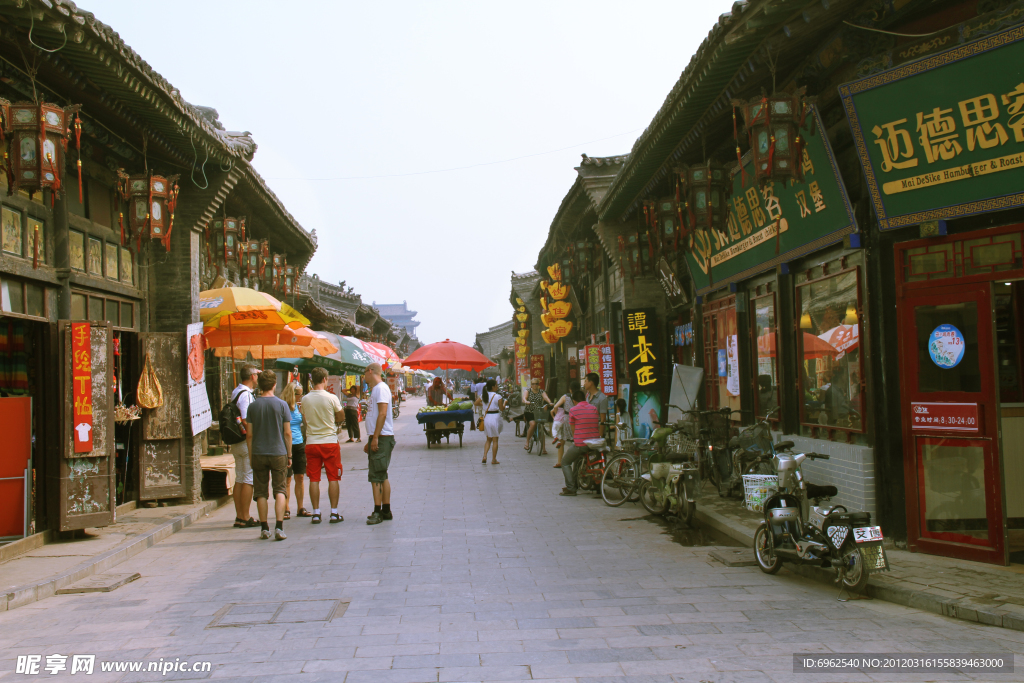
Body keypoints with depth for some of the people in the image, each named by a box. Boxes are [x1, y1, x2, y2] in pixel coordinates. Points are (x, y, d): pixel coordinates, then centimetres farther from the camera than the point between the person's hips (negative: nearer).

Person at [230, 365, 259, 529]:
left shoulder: (236, 392, 13)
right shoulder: (246, 394, -16)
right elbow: (246, 421, -21)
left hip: (236, 443, 10)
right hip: (247, 442, -10)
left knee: (239, 480, 12)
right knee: (249, 480, -4)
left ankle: (239, 517, 16)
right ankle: (245, 518, -2)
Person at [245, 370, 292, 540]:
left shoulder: (253, 406, 0)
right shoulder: (281, 404, -5)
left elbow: (249, 434, 2)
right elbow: (287, 433, -4)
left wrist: (251, 454, 12)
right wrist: (289, 454, 5)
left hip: (258, 454, 2)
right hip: (278, 453, -1)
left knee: (260, 492, 9)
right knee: (279, 490, 2)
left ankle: (264, 528, 11)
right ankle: (279, 527, -9)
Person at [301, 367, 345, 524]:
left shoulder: (305, 399, -1)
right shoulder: (331, 398, -10)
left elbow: (305, 418, 9)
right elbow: (341, 415, 4)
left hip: (311, 443, 3)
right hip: (330, 442, -2)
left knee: (314, 479, 7)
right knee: (333, 478, 5)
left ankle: (316, 513, 8)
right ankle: (334, 513, 6)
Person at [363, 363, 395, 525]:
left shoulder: (381, 388, -12)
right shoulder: (375, 389, 21)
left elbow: (382, 413, -21)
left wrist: (375, 437, -24)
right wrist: (370, 441, 23)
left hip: (382, 438, -10)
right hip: (376, 438, 10)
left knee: (376, 475, -10)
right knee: (381, 476, 12)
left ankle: (378, 512, -9)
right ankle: (386, 510, 16)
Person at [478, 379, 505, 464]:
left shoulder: (483, 395, 2)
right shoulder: (498, 396, -12)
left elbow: (476, 403, 10)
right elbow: (502, 409, -9)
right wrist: (504, 402, 9)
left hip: (486, 417, 5)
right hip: (495, 417, -5)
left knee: (488, 439, 18)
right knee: (495, 440, 6)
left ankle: (485, 456, 2)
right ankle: (494, 460, 9)